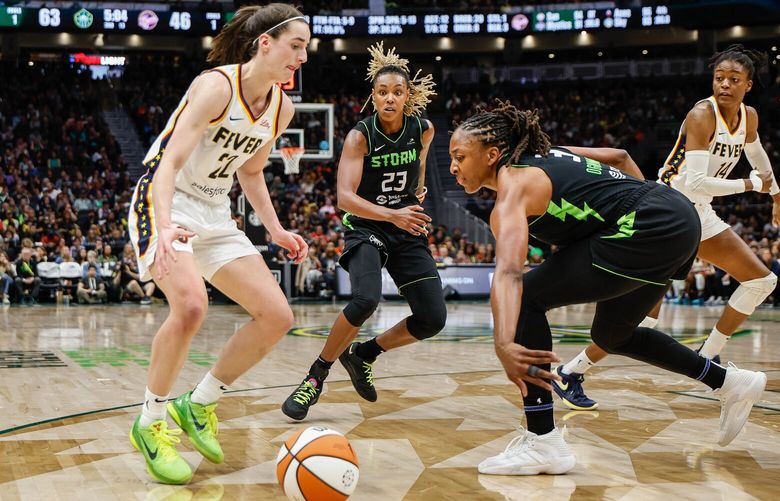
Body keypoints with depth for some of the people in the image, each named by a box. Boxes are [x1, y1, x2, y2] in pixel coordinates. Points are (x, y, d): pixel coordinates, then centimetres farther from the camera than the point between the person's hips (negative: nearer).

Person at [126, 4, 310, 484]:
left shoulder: (283, 108, 3)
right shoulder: (217, 86, -20)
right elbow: (169, 162, -28)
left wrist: (276, 230, 10)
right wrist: (165, 228, -44)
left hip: (215, 213, 8)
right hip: (165, 204, -8)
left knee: (277, 317, -3)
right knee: (191, 304, -32)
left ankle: (199, 404, 13)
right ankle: (151, 422, -11)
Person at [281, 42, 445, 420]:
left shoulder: (422, 130, -5)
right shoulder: (360, 136, -17)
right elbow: (345, 197, -28)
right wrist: (392, 214, -40)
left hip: (408, 232, 5)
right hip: (366, 229, -5)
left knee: (433, 319, -4)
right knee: (365, 300, -32)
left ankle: (364, 354, 20)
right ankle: (315, 376, -12)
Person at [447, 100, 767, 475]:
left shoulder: (512, 187, -11)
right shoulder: (540, 155, 15)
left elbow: (508, 272, -29)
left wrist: (504, 345, -41)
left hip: (649, 229, -10)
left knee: (527, 298, -10)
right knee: (611, 336, 25)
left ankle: (543, 444, -12)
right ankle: (731, 384, 35)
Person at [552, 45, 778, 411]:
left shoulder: (749, 117, 3)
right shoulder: (702, 114, -21)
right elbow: (694, 182, -29)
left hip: (699, 214, 9)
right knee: (648, 306, -16)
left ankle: (708, 357, 19)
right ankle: (570, 374, -7)